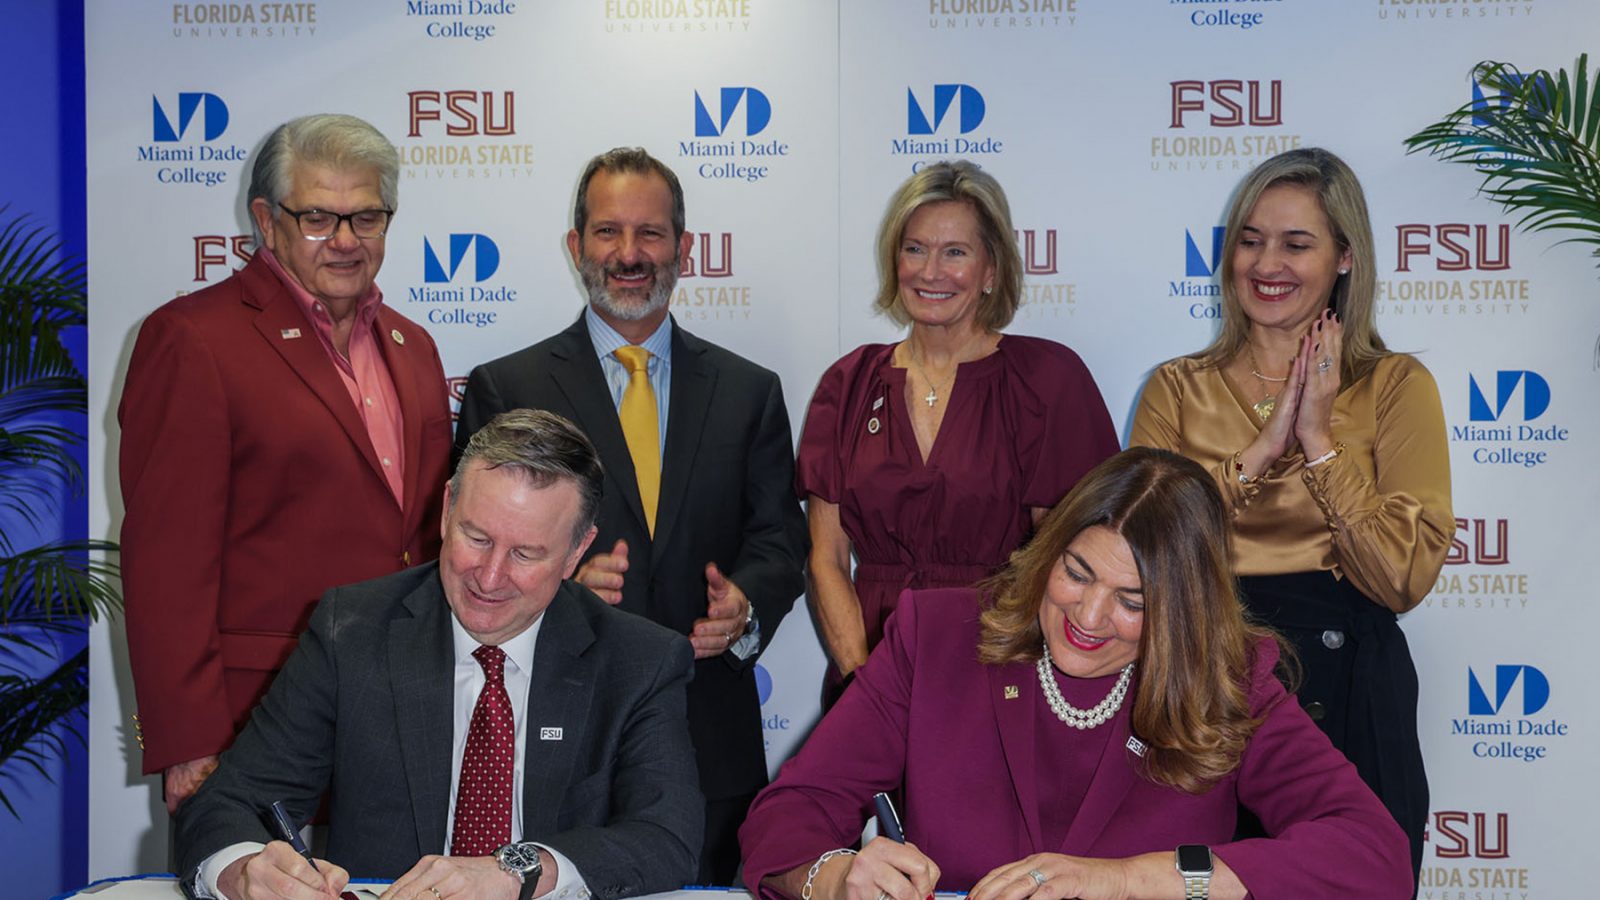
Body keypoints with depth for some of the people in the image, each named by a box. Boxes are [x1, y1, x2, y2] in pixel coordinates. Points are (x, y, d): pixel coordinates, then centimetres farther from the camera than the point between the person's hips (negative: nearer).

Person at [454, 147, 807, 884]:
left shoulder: (749, 392, 10)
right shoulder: (504, 390, 4)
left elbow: (778, 537, 8)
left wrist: (745, 606, -13)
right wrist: (561, 581, -19)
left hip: (711, 741, 2)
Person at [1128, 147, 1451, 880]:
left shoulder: (1395, 386, 1)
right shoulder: (1177, 389, 6)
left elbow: (1403, 579, -9)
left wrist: (1319, 440, -10)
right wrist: (1262, 450, -11)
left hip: (1343, 687, -1)